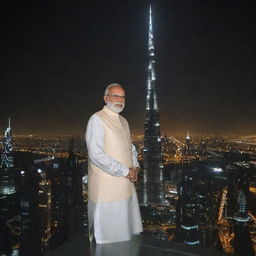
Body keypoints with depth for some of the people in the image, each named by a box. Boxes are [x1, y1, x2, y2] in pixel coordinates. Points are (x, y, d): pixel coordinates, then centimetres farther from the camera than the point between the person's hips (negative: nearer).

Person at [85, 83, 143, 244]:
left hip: (127, 185, 8)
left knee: (127, 231, 19)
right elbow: (96, 155, -21)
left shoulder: (123, 121, 14)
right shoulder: (97, 119, -12)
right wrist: (125, 171, -17)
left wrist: (135, 167, 2)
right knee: (108, 237, 7)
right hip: (107, 188, -8)